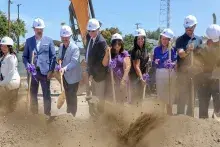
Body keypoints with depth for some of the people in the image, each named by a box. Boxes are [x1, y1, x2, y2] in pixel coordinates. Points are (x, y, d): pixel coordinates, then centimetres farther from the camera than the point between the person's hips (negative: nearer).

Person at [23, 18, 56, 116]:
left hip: (45, 71, -2)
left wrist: (51, 70, -6)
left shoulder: (49, 40, 4)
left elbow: (53, 56, 2)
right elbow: (25, 56, 9)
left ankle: (47, 114, 13)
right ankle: (34, 114, 20)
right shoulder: (28, 41, 8)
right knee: (33, 94, 9)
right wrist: (27, 65, -10)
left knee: (46, 94, 3)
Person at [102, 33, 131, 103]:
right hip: (112, 80, 3)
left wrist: (124, 79, -19)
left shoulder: (125, 53, 0)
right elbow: (104, 64, 1)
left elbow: (127, 67, -9)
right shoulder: (110, 54, 12)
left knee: (123, 100, -2)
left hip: (122, 80, -3)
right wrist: (107, 53, -8)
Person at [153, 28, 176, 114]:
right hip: (159, 73, 3)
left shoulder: (172, 50, 0)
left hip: (170, 74, -3)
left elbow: (176, 62, -3)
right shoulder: (157, 49, 9)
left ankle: (169, 112, 12)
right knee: (160, 93, 5)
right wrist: (155, 62, -10)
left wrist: (172, 64, -22)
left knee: (170, 94, 0)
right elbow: (153, 63, 11)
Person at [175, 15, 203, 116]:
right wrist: (187, 51, -38)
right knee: (182, 95, -3)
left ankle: (190, 115, 19)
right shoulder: (180, 40, -1)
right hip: (183, 71, -4)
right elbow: (181, 54, -17)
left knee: (193, 95, 9)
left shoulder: (199, 40, 11)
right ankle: (180, 115, 3)